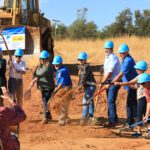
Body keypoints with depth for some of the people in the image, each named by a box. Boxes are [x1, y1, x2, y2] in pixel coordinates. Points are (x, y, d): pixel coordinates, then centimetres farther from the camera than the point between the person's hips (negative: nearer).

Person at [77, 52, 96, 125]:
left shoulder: (87, 67, -17)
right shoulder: (80, 67, 11)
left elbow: (84, 76, -28)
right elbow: (80, 77, 17)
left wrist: (81, 85, -37)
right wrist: (79, 86, 10)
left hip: (90, 85, -10)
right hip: (86, 86, 10)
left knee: (85, 101, -17)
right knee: (90, 100, 23)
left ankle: (84, 117, -20)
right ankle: (90, 115, 37)